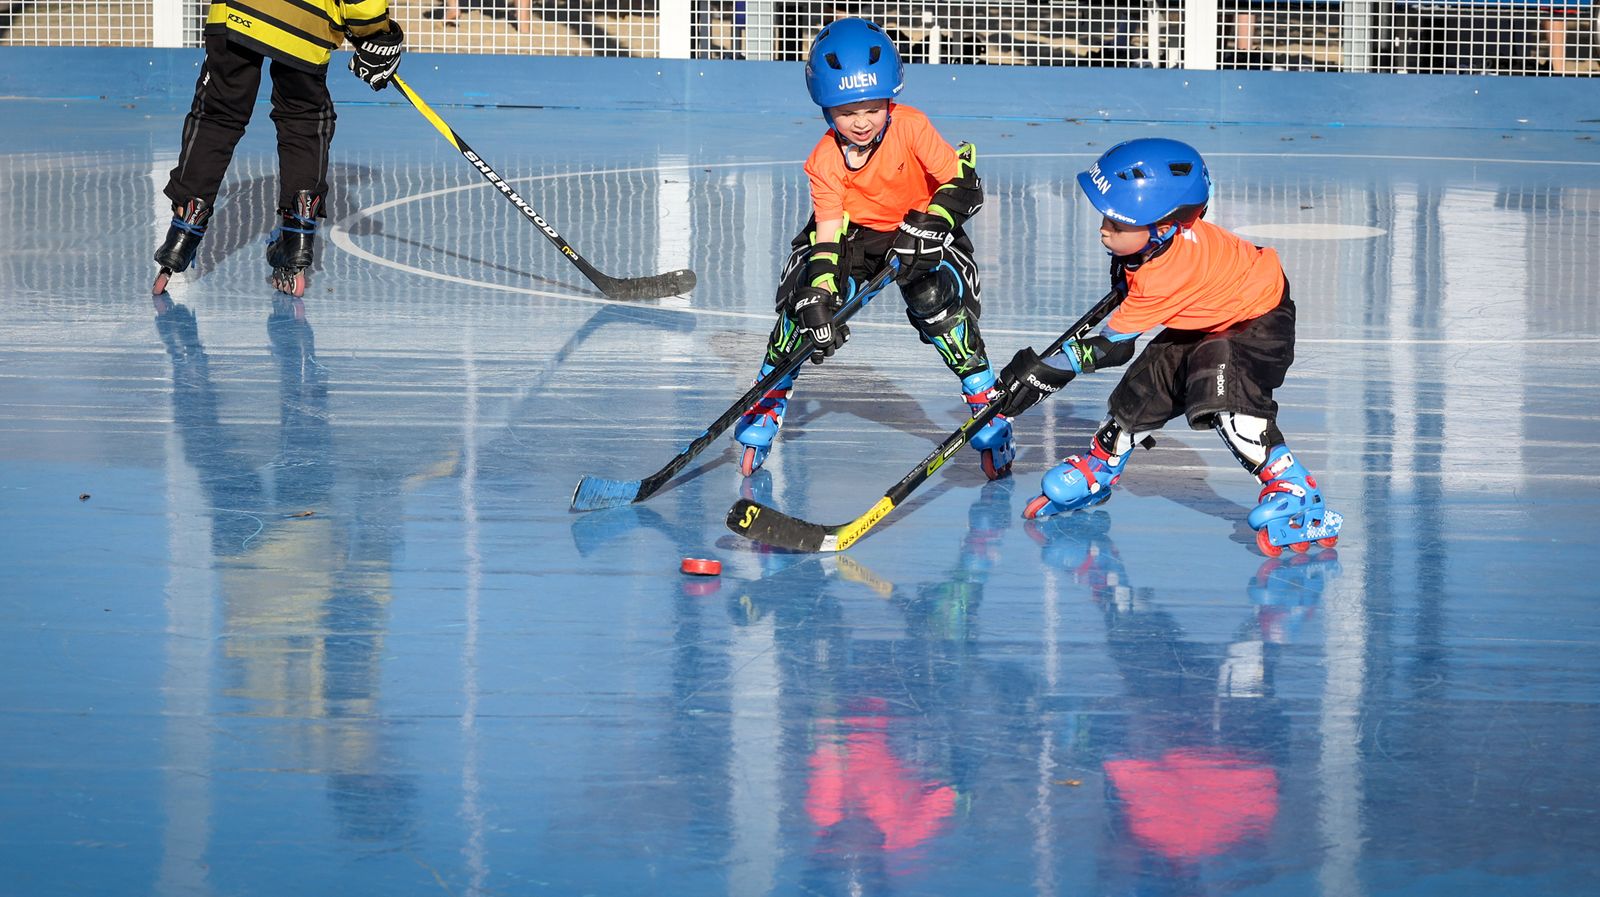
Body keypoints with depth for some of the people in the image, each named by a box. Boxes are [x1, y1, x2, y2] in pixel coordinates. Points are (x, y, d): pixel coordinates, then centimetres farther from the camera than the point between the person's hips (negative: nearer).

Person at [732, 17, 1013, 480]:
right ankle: (765, 411, 1)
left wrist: (927, 228, -40)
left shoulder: (911, 127, -26)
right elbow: (827, 234, -22)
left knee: (936, 298, -29)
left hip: (920, 229, -2)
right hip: (852, 231, 2)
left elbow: (964, 184, -24)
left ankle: (988, 412, -15)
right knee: (805, 298, -19)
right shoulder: (825, 160, -21)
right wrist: (818, 298, -35)